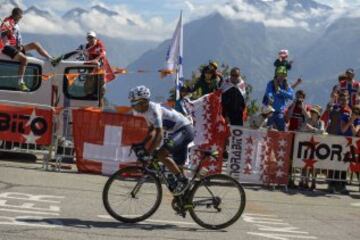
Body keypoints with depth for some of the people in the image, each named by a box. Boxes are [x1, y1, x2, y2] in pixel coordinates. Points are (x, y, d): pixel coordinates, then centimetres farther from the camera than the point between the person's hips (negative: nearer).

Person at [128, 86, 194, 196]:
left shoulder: (154, 110, -24)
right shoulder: (146, 110, 5)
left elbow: (159, 135, -31)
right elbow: (152, 129, 20)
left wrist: (149, 152, -34)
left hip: (184, 130, -10)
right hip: (177, 132, 10)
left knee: (161, 154, -26)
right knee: (177, 165, 15)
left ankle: (182, 180, -15)